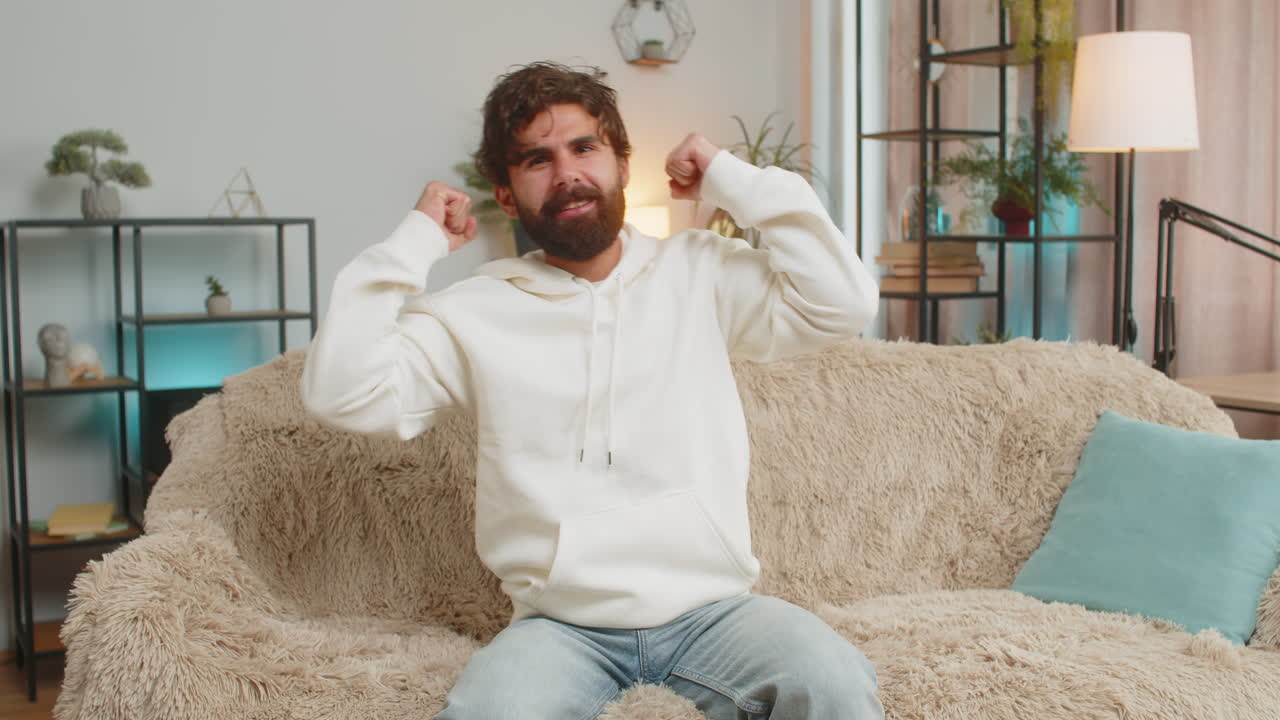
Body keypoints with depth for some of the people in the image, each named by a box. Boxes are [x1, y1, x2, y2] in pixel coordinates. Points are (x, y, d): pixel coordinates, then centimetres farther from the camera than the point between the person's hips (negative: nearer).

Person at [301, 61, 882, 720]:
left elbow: (845, 303, -4)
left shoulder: (701, 273, 6)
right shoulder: (476, 312, 5)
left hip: (711, 607, 1)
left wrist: (732, 181, -1)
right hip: (559, 622, 0)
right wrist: (415, 241, -2)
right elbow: (340, 392, -5)